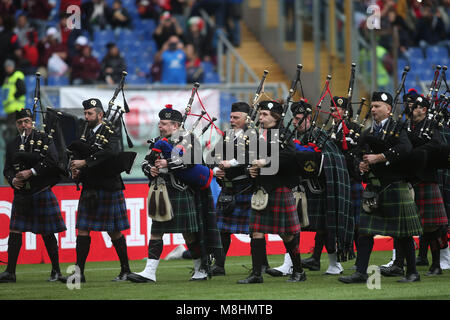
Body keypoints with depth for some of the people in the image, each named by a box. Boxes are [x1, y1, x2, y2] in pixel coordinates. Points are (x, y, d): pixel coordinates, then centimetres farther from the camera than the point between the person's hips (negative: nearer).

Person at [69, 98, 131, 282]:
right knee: (82, 230, -1)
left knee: (114, 232, 2)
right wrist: (77, 172, 1)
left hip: (108, 189, -6)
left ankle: (125, 270, 15)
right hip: (89, 190, 7)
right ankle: (79, 272, -2)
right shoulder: (87, 134, 14)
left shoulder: (110, 132, -8)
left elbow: (112, 152, -29)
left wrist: (85, 162, -29)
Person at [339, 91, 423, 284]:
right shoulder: (368, 133, 15)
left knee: (403, 234, 1)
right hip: (373, 187, 6)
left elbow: (405, 149, -21)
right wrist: (361, 164, -3)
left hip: (395, 186, -6)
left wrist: (378, 158, -20)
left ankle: (412, 273, 12)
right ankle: (361, 273, -1)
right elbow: (361, 154, 21)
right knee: (365, 230, -2)